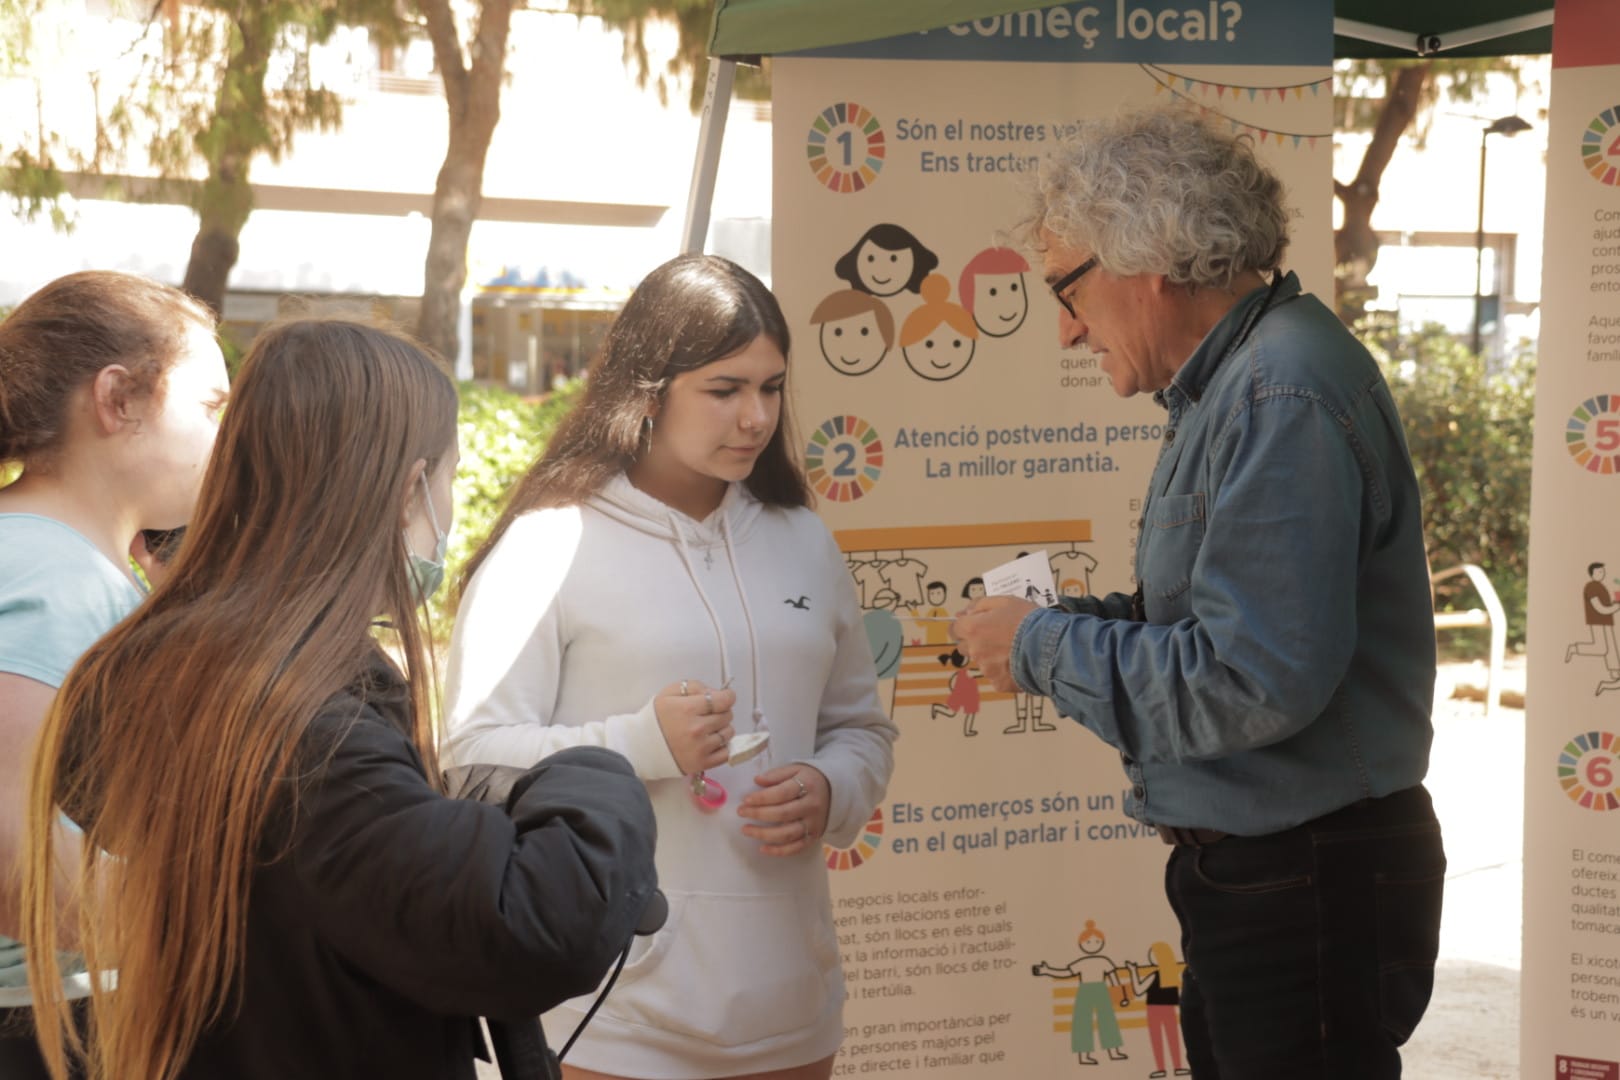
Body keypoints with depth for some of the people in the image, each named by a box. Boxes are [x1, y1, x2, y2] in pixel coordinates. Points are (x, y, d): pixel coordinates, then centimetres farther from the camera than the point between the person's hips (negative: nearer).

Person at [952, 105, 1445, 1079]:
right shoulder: (1233, 383, 12)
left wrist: (1045, 649, -16)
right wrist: (1065, 622, 4)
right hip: (1249, 869, 10)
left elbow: (1253, 681, -28)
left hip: (1311, 887, -10)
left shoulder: (1281, 396, -22)